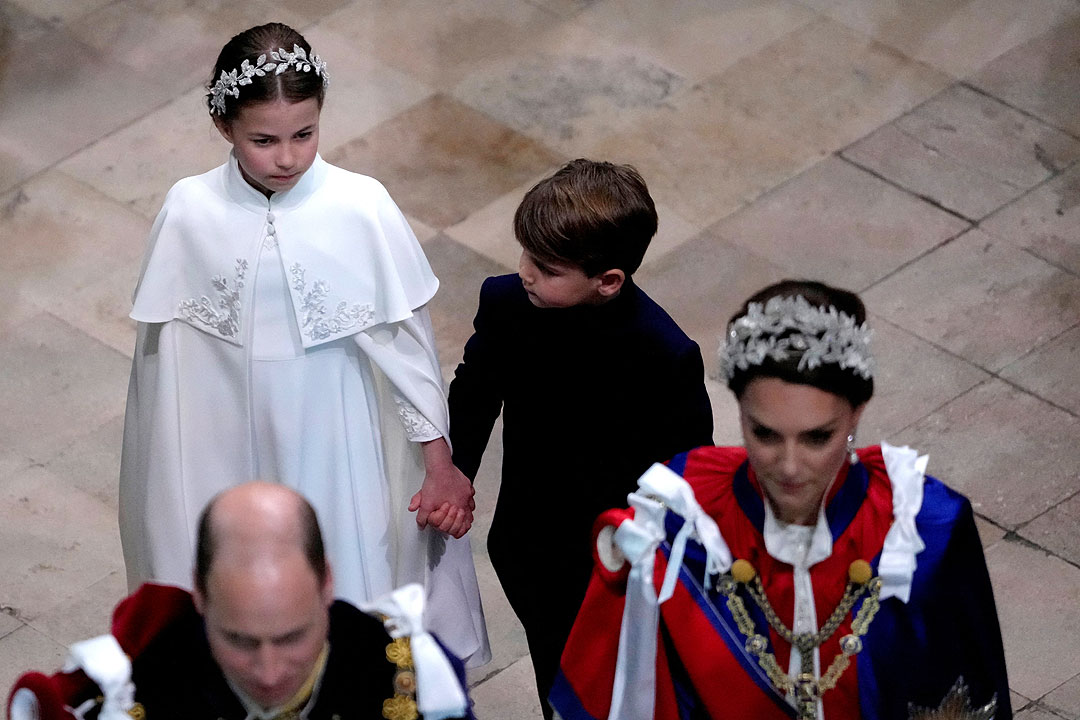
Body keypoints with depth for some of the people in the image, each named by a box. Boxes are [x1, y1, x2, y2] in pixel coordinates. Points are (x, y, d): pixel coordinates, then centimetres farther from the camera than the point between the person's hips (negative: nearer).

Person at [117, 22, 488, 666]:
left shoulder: (362, 208, -18)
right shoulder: (189, 212, -14)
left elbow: (407, 340, -8)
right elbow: (166, 348, -2)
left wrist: (440, 465, -4)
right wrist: (168, 482, 5)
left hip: (332, 441, -1)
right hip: (230, 448, 1)